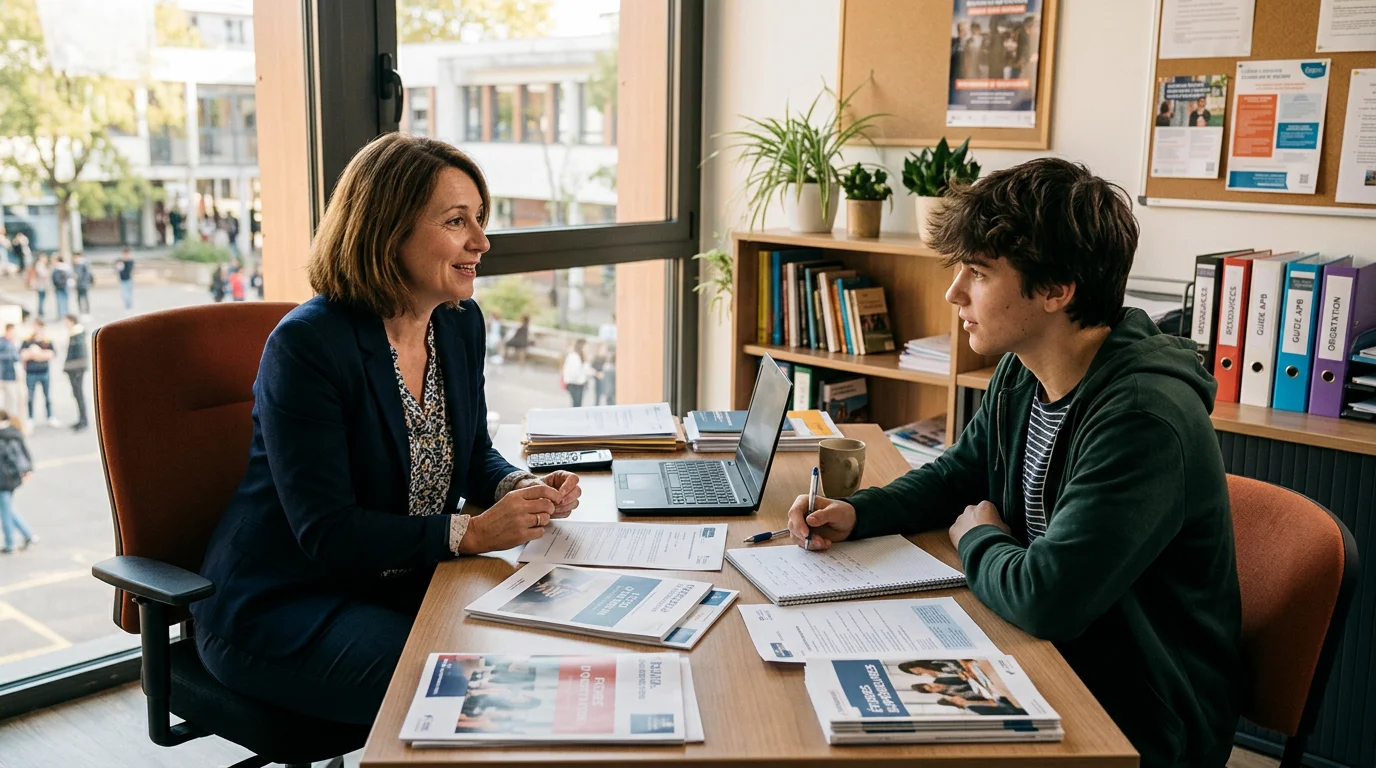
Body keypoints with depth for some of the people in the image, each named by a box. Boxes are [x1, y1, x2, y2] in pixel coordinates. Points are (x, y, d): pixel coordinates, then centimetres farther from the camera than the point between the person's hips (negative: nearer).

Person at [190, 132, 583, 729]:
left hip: (403, 584, 7)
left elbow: (473, 457, 13)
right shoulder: (307, 343, -21)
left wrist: (525, 489, -10)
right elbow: (326, 532, -24)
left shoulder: (460, 323, 1)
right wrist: (472, 532, -28)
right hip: (281, 606, -7)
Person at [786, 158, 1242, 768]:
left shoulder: (1144, 419, -30)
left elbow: (1045, 598, -34)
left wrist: (977, 538, -12)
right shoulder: (1020, 375, -1)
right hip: (1049, 661, 7)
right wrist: (857, 513, -3)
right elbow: (957, 475, 16)